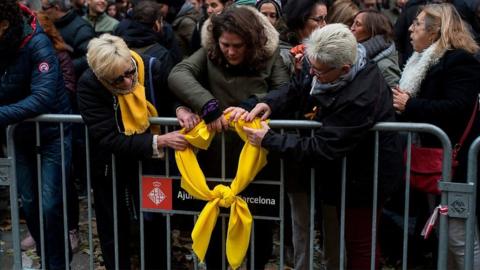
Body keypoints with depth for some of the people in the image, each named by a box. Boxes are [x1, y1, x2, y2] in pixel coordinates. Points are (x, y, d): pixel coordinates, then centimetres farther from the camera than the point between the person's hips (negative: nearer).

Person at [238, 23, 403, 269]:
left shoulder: (359, 99, -36)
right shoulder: (328, 67, -10)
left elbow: (321, 149, -33)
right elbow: (296, 90, 1)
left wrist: (268, 140, -29)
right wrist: (268, 104, -20)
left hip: (365, 178, -9)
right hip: (350, 166, 9)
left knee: (359, 242, 7)